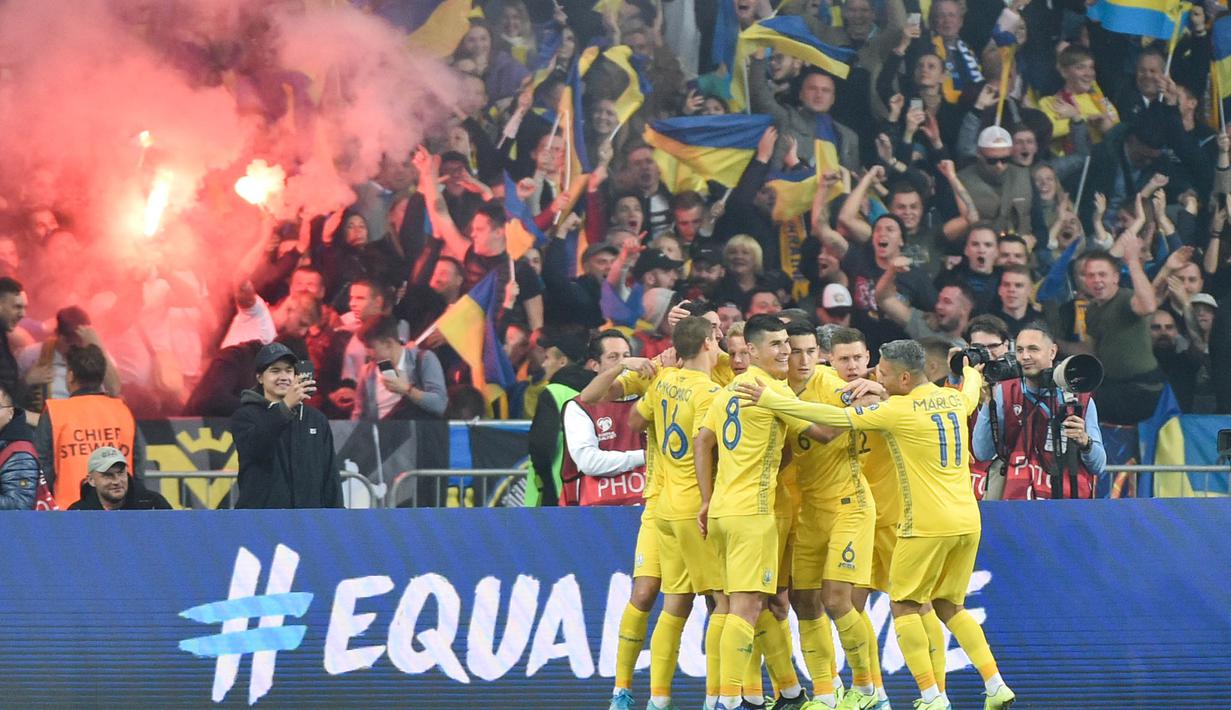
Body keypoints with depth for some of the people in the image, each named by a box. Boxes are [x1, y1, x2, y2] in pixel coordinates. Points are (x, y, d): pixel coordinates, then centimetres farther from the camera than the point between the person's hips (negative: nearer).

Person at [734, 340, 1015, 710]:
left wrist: (771, 400, -8)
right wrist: (971, 374, 59)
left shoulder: (899, 409, -12)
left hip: (928, 525, -7)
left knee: (903, 605, 5)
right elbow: (972, 391, 34)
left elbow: (835, 418, -12)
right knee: (949, 606, 19)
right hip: (968, 522, 7)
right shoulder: (955, 399, 8)